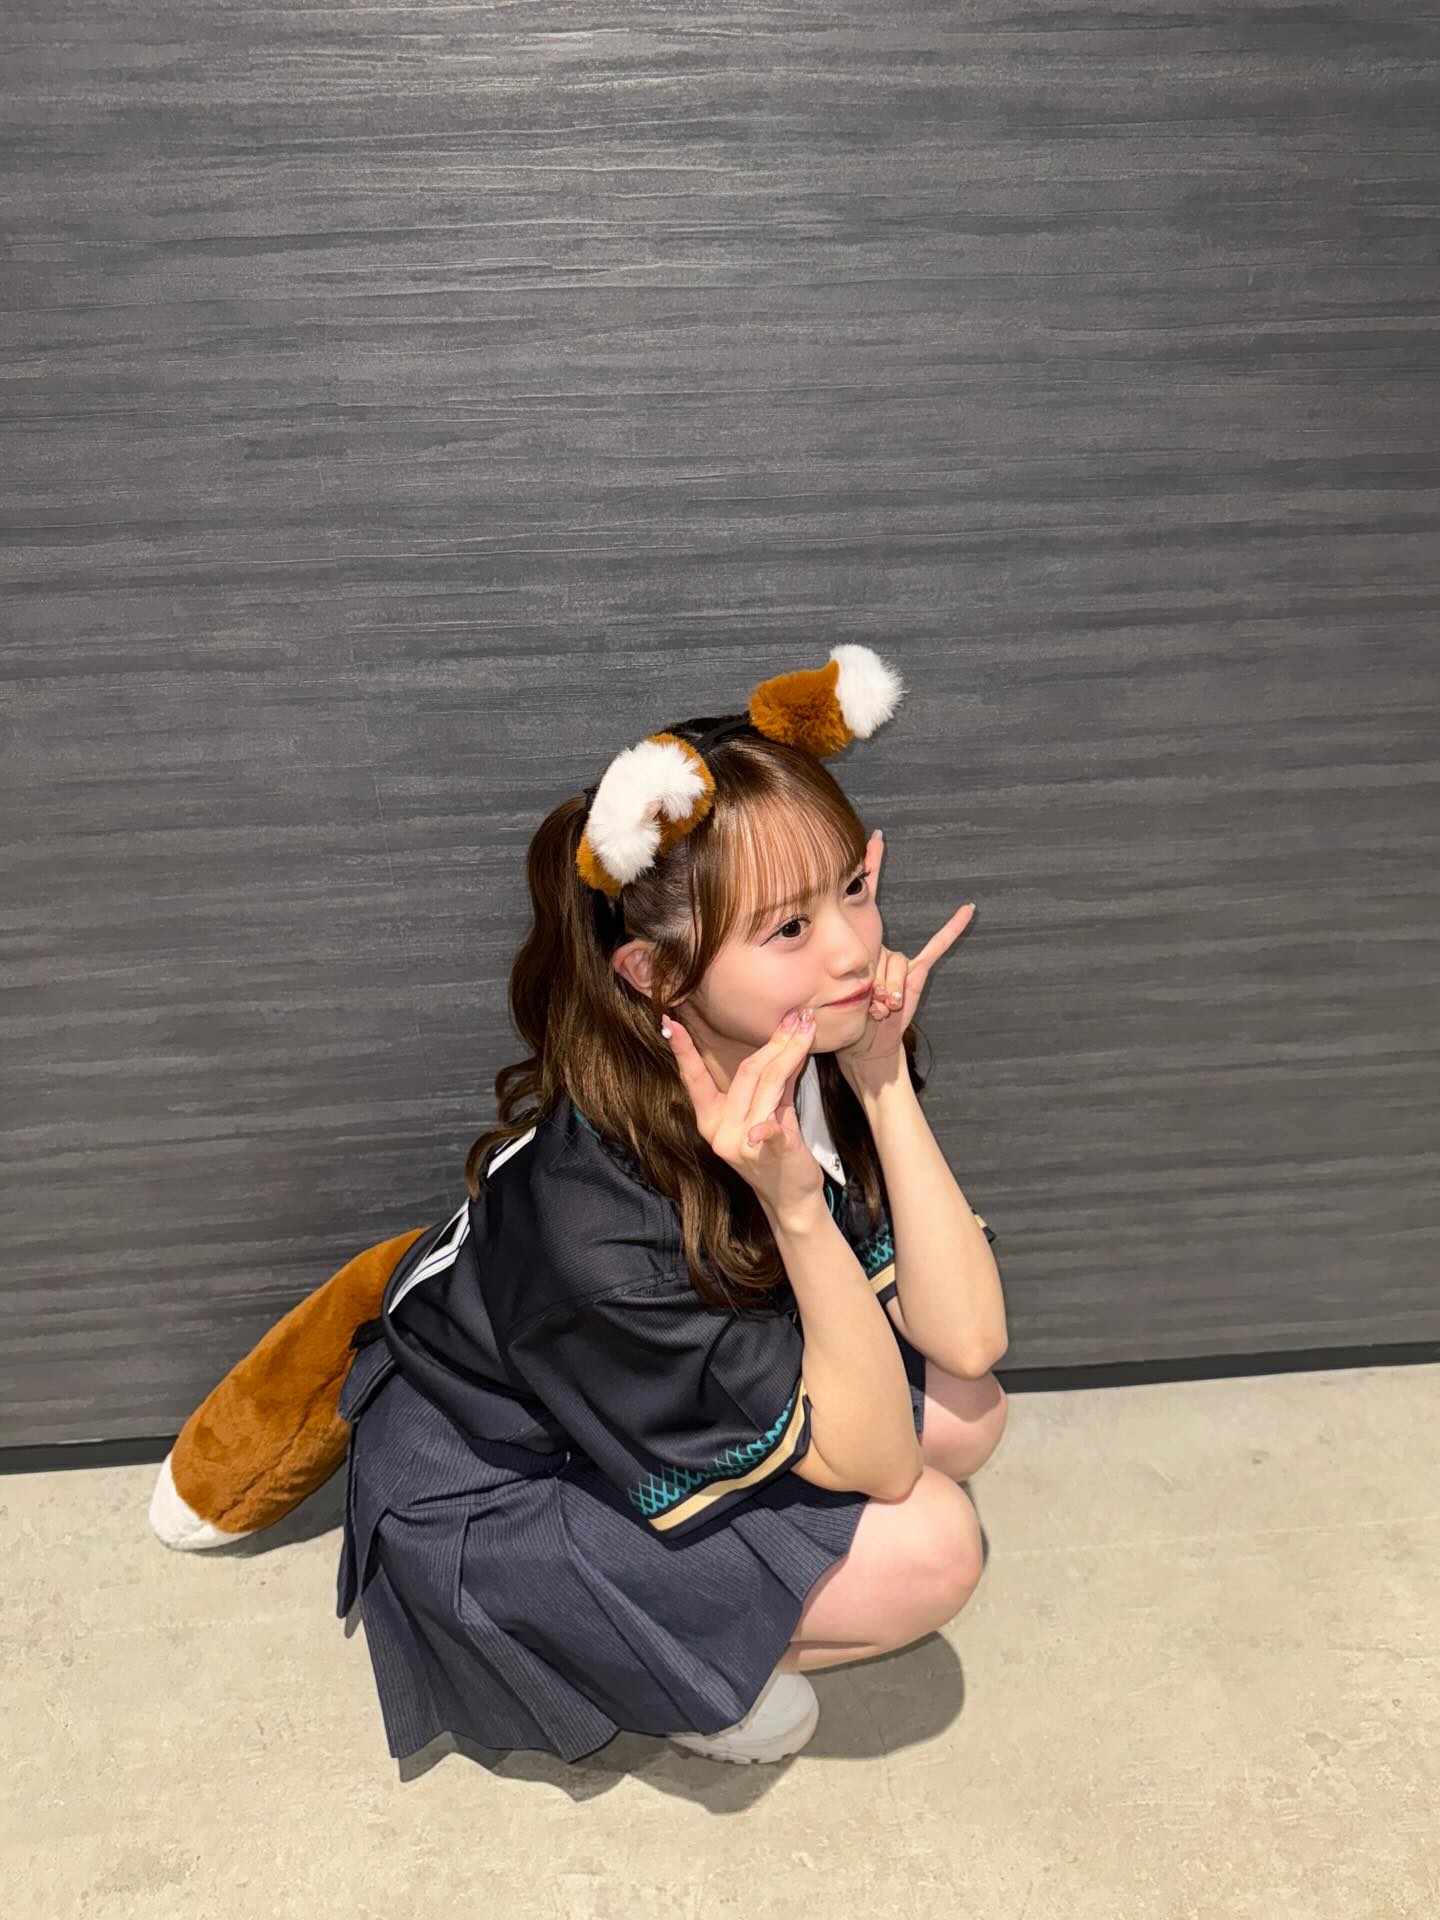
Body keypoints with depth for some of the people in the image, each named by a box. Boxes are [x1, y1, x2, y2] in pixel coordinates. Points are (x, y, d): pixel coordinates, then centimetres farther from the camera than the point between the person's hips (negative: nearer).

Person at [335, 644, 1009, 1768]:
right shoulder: (590, 1208, -37)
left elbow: (967, 1339, -20)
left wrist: (885, 1087, -30)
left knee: (969, 1412, -5)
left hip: (656, 1419, 7)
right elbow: (875, 1462, -28)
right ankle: (643, 1666, 6)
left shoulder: (808, 1052, -18)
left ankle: (696, 1596, 9)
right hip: (483, 1505, -7)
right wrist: (797, 1210, -44)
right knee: (929, 1547, -18)